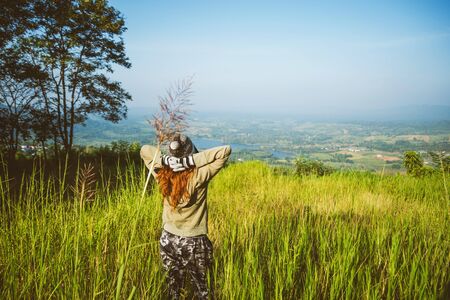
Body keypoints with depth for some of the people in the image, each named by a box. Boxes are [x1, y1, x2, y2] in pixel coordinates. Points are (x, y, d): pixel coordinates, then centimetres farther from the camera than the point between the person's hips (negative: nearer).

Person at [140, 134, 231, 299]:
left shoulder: (162, 175, -11)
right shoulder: (199, 176, -22)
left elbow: (145, 149, 2)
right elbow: (225, 150, -22)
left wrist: (164, 160, -15)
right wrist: (192, 160, -26)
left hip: (168, 240, 4)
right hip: (194, 243, -4)